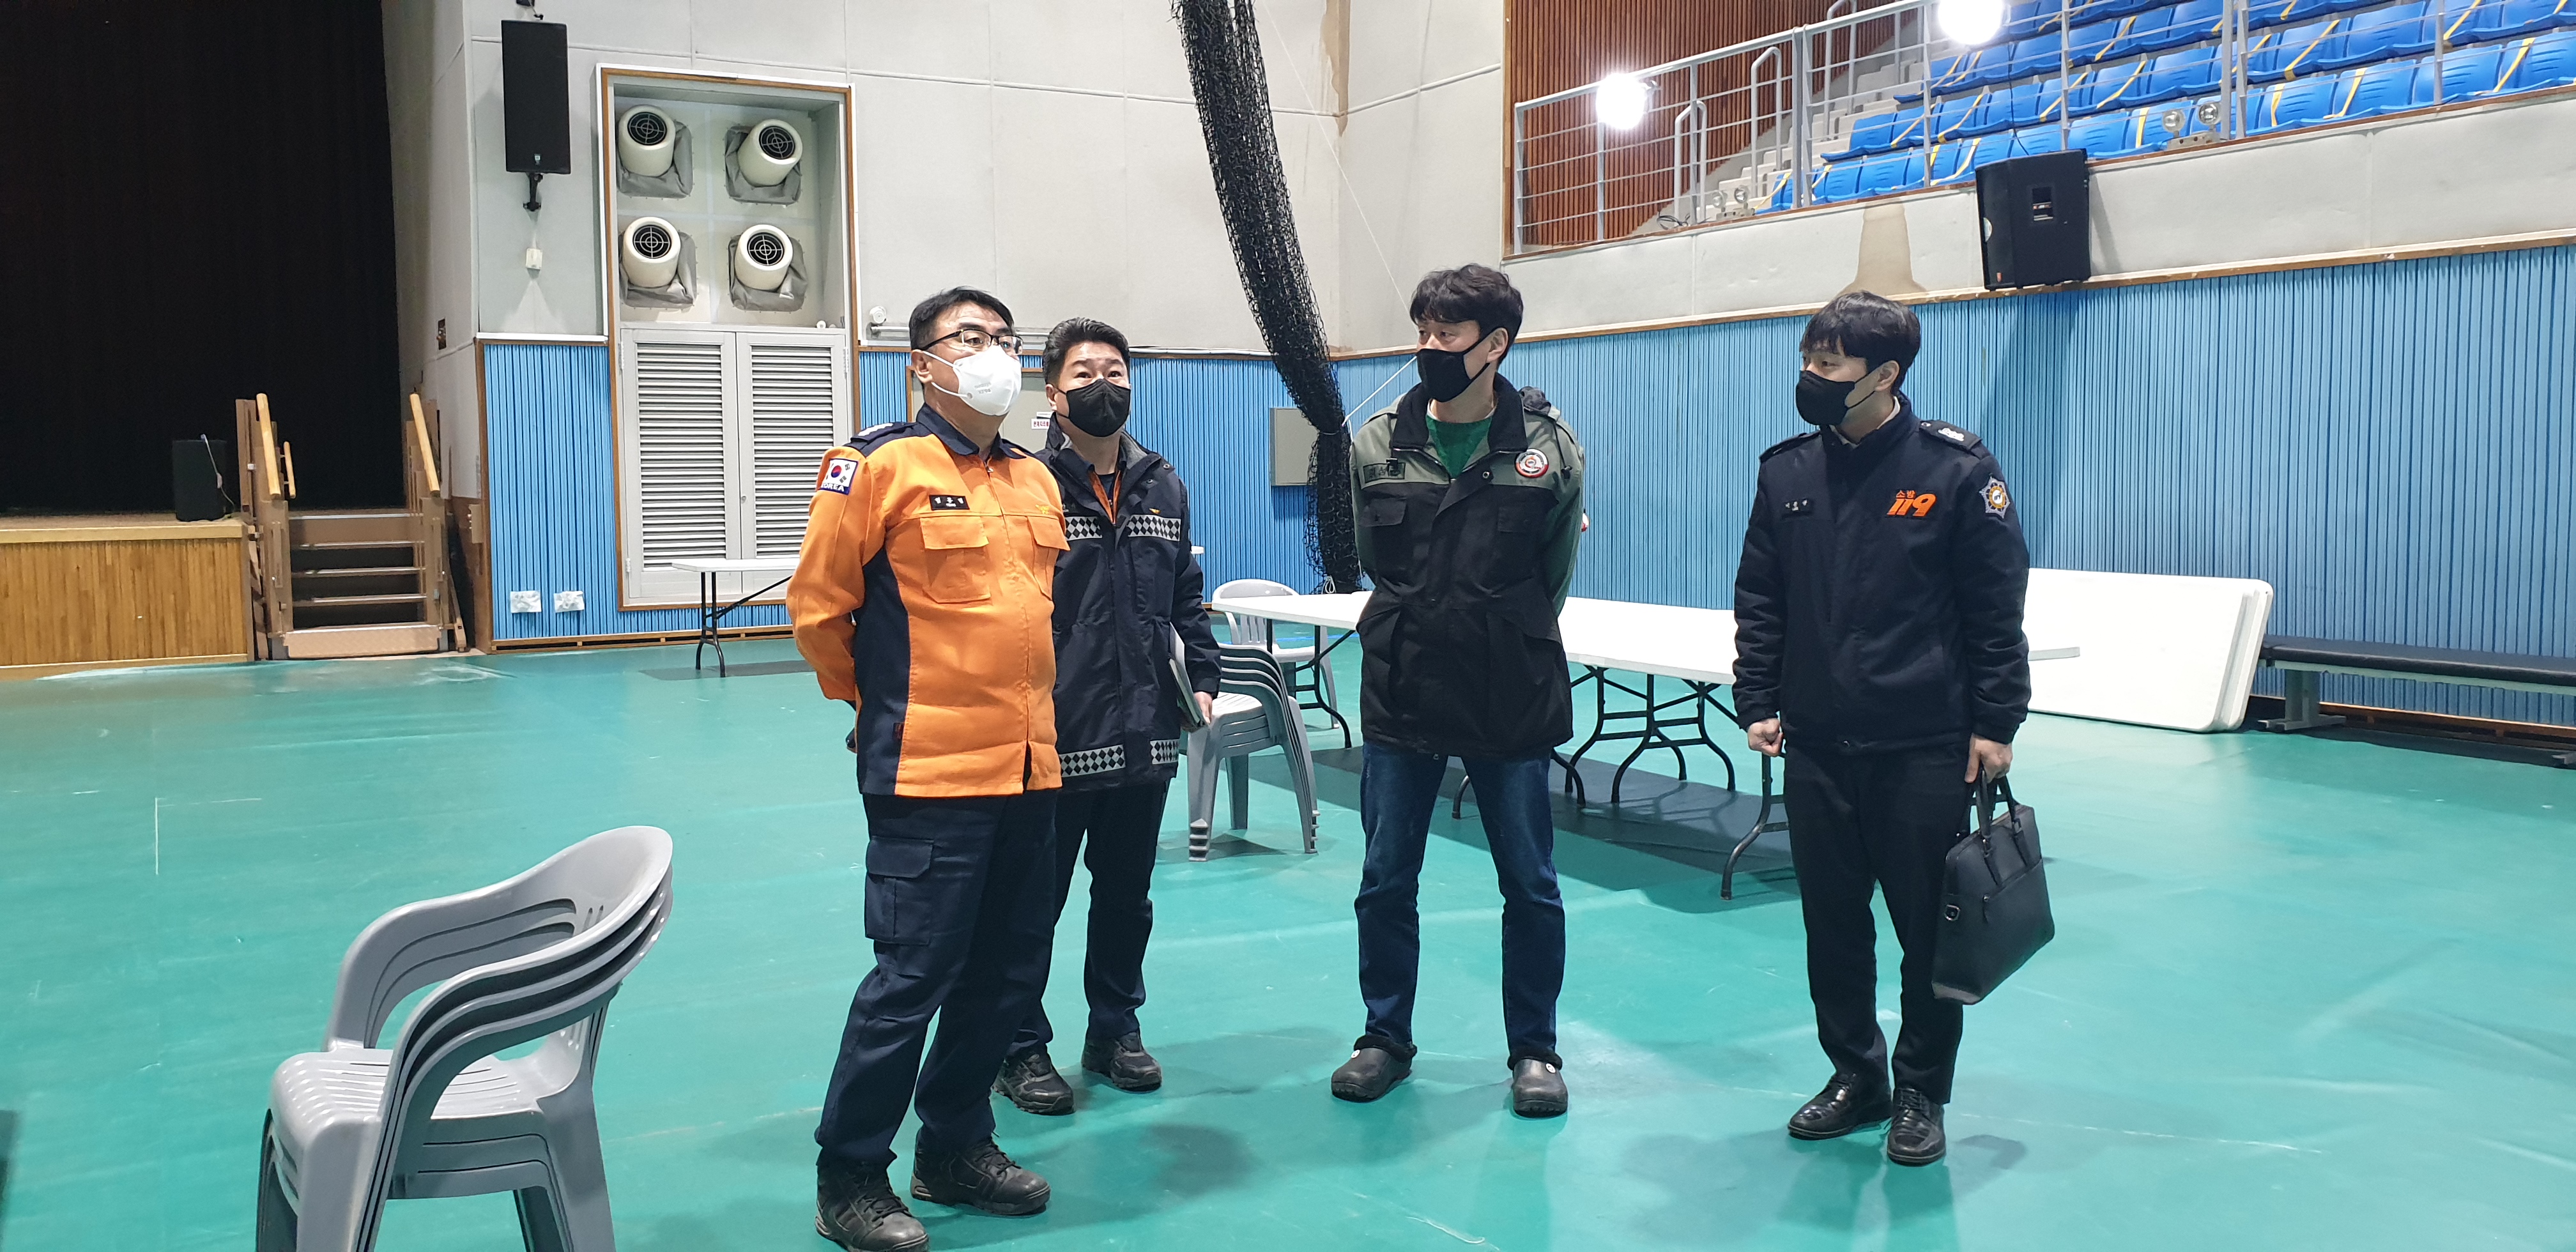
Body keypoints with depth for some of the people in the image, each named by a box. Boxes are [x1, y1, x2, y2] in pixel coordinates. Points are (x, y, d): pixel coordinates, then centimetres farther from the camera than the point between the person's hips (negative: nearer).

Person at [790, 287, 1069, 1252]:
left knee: (1007, 973, 13)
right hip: (929, 773, -7)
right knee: (913, 975, -3)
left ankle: (955, 1147, 31)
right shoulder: (882, 464, -7)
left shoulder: (1036, 480, 12)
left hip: (1030, 770, 7)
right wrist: (878, 702, 7)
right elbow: (817, 605, -3)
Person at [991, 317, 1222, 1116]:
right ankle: (1022, 1048, 21)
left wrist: (1201, 677, 7)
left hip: (1145, 736, 6)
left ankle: (1115, 1030, 33)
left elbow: (1186, 597, 17)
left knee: (1127, 892, 17)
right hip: (1055, 740, -5)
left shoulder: (1163, 487, 11)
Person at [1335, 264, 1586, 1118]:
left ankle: (1534, 1048, 23)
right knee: (1385, 881, 9)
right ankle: (1385, 1037, 26)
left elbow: (1554, 570, 8)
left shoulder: (1548, 446, -4)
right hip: (1402, 696, 2)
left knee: (1530, 885, 7)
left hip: (1511, 702, -1)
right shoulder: (1378, 445, 0)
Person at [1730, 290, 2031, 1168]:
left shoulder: (1956, 469, -5)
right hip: (1817, 744, 4)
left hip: (1926, 748, -3)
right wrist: (1757, 704, 3)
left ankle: (1921, 1094, 22)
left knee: (1930, 927, 6)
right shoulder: (1787, 472, 6)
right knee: (1832, 923, 11)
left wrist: (1994, 724, -6)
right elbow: (1759, 601, 11)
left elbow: (1997, 609, -3)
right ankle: (1855, 1076, 27)